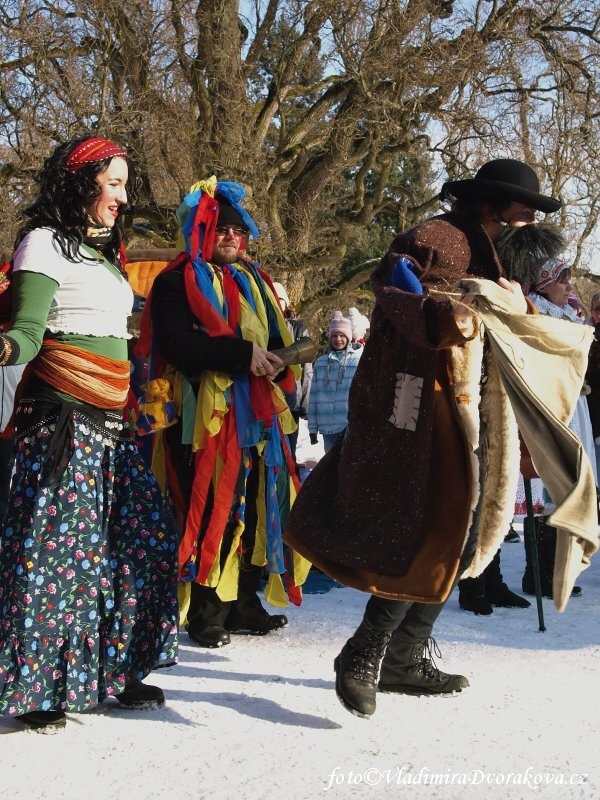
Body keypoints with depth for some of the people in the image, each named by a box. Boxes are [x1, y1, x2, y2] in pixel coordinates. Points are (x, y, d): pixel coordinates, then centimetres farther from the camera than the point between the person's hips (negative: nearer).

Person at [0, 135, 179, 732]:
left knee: (142, 533, 5)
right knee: (54, 542, -9)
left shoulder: (104, 252, 22)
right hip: (61, 413, -9)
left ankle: (112, 671, 16)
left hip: (110, 418, 9)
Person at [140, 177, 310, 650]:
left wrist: (276, 360, 3)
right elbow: (177, 344, -17)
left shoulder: (253, 281, 21)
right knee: (211, 513, -7)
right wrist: (243, 353, -23)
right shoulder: (178, 282, -2)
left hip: (255, 414, 7)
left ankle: (243, 604, 19)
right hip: (205, 416, -7)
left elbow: (276, 339, 27)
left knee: (256, 509, 8)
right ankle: (205, 614, 3)